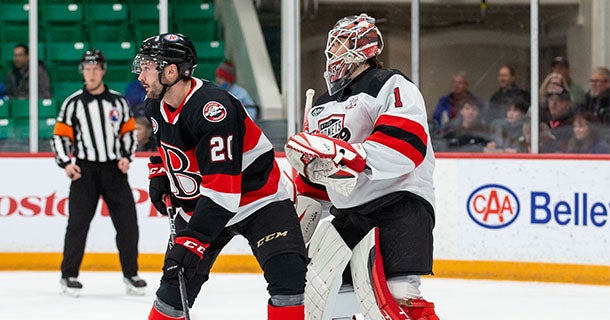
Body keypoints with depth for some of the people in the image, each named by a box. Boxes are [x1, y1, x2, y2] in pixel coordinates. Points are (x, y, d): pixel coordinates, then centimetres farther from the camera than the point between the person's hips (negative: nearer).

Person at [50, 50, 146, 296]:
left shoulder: (118, 101, 8)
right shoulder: (73, 103, 1)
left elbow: (129, 132, 16)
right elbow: (60, 136, 3)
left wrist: (126, 156, 1)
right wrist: (66, 163, -10)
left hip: (114, 169, 2)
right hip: (85, 170, -2)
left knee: (127, 222, -2)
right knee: (78, 222, -7)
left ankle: (130, 274, 9)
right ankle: (69, 275, 2)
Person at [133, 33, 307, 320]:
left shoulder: (212, 109, -31)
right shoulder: (156, 105, -4)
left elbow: (222, 189, -36)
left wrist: (192, 241, -38)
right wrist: (159, 172, 11)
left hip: (258, 199, -7)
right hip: (198, 207, 7)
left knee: (288, 275, -24)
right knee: (175, 285, 3)